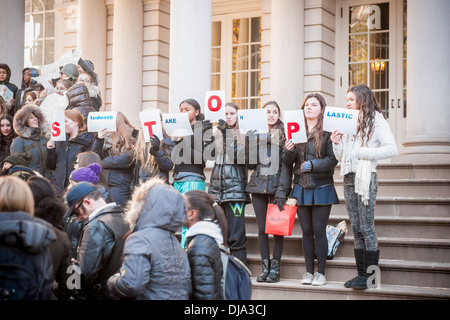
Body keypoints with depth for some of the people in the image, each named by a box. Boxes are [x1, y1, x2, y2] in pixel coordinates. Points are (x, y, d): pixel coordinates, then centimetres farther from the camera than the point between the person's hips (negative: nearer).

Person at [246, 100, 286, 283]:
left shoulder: (284, 134, 3)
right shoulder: (253, 134, 10)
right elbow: (249, 164, 10)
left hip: (278, 184, -2)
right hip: (258, 184, 3)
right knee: (262, 227, 5)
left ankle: (275, 267, 5)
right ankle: (265, 267, 12)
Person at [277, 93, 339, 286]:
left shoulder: (327, 132, -4)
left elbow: (332, 160, -9)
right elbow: (287, 162, 9)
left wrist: (312, 165, -17)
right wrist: (289, 151, -10)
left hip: (321, 188, -4)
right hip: (301, 188, 4)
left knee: (319, 231, -3)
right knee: (306, 231, 8)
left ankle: (321, 272, 7)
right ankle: (309, 271, 16)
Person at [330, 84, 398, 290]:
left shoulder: (376, 121, -2)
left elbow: (392, 149, -13)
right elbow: (341, 157, 19)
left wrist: (363, 153, -14)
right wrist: (336, 143, 0)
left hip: (365, 177, -7)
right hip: (349, 178, 7)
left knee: (366, 227, -7)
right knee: (356, 228, 8)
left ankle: (369, 275, -3)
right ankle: (361, 273, 12)